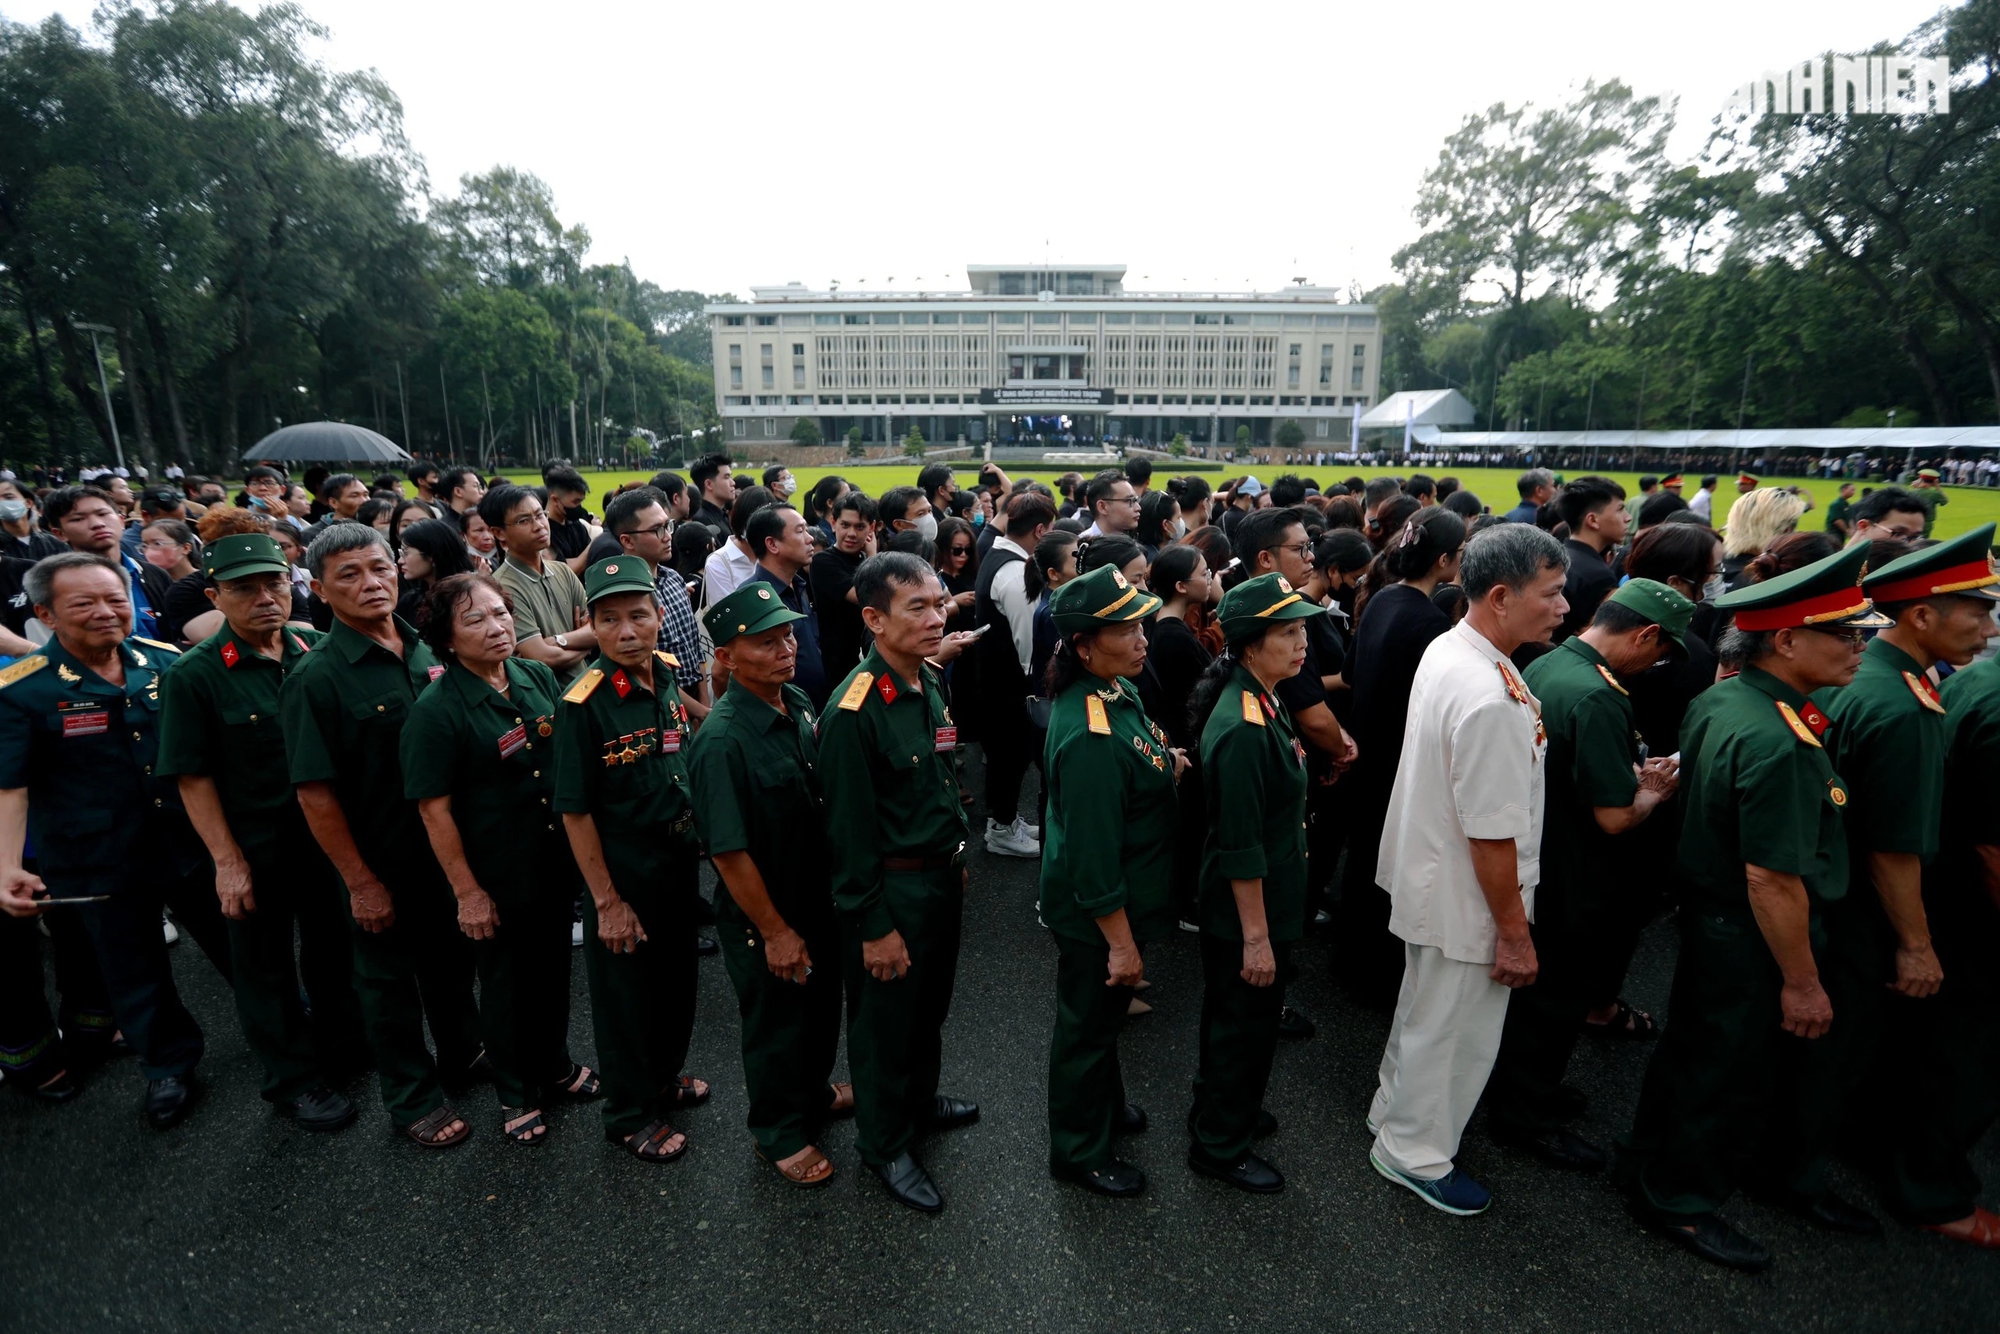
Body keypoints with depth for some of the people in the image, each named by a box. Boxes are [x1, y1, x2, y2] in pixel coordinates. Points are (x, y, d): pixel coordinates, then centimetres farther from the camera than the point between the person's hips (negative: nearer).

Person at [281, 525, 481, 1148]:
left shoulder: (426, 651, -1)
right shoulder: (317, 677, -18)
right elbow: (315, 793, -16)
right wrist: (360, 882, -15)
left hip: (448, 848, 5)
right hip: (383, 863, -5)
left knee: (453, 960, 23)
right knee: (390, 980, 14)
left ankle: (463, 1054, 46)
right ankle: (413, 1098, 34)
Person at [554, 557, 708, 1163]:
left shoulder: (669, 675, -5)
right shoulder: (584, 703, -22)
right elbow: (575, 811, -18)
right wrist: (608, 902, -16)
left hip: (678, 858, 6)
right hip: (622, 871, -6)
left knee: (677, 976, 23)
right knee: (626, 988, 13)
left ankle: (664, 1076, 48)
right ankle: (630, 1112, 35)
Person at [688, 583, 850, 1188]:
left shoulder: (800, 704, -5)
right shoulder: (722, 740, -29)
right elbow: (729, 852, -24)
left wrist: (835, 890, 12)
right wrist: (776, 932, -17)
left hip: (818, 898, 7)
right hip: (763, 918, -7)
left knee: (822, 1008, 26)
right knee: (777, 1025, 16)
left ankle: (814, 1093, 53)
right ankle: (780, 1133, 41)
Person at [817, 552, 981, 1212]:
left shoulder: (931, 682, 0)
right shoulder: (855, 711, -26)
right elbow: (850, 831, -22)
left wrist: (957, 858, 17)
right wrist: (875, 926, -17)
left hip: (942, 878, 8)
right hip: (891, 889, -8)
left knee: (931, 1004, 26)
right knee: (885, 1020, 13)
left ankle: (921, 1099, 50)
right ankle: (884, 1145, 35)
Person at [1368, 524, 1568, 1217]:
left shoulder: (1446, 649, -2)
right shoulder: (1491, 699, -33)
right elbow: (1492, 836, -28)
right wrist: (1515, 933, -17)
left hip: (1426, 879, 10)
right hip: (1466, 904, -10)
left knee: (1425, 1014, 28)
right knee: (1454, 1034, 13)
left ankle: (1396, 1114, 50)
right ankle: (1415, 1153, 35)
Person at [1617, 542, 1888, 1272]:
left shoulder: (1716, 700, -2)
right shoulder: (1776, 743, -30)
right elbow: (1774, 881, -27)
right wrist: (1802, 983, -16)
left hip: (1707, 907, 9)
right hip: (1751, 940, -8)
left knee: (1694, 1045, 25)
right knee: (1730, 1074, 11)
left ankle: (1650, 1156, 45)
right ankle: (1679, 1199, 31)